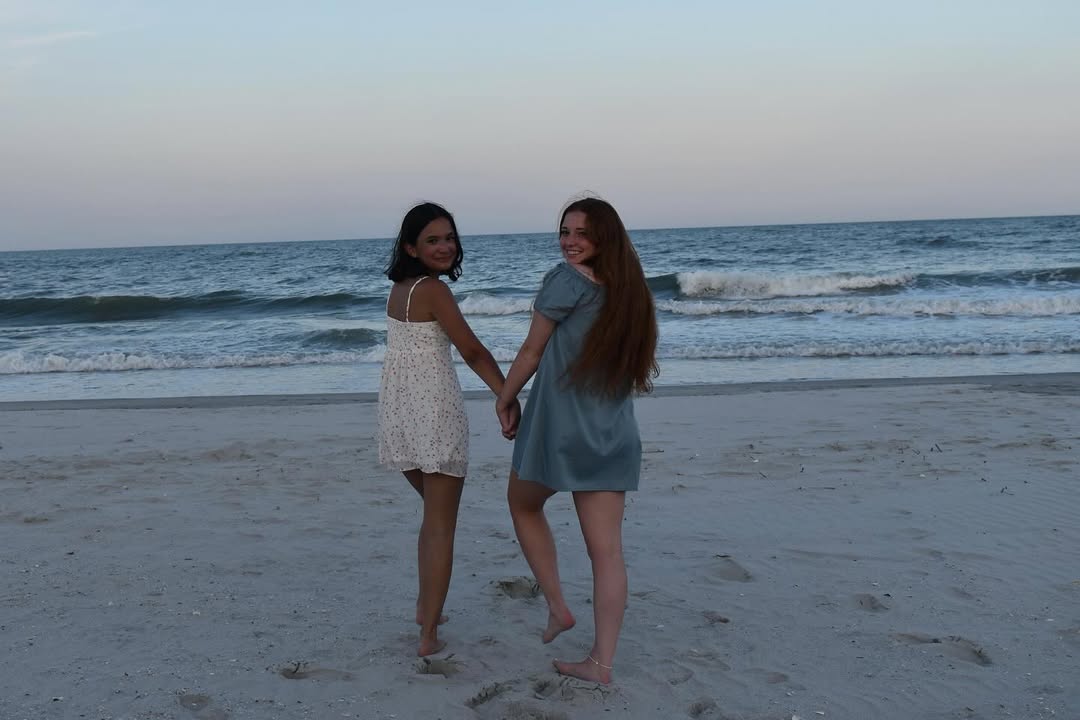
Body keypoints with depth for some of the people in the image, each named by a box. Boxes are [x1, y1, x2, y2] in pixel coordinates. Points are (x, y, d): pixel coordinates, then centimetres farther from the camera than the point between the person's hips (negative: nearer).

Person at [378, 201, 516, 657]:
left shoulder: (398, 289, 11)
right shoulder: (433, 290, -14)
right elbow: (473, 352, -14)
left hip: (397, 410, 8)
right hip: (435, 410, -8)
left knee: (434, 513, 25)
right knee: (441, 524, 2)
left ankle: (426, 607, 30)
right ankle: (429, 635, 4)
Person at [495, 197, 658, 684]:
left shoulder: (567, 279, -12)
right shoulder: (630, 290, 8)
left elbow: (532, 353, -7)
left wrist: (504, 400, 8)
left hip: (560, 431, -5)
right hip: (614, 438, 6)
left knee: (524, 505, 22)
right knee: (606, 549, 4)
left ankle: (557, 607, 20)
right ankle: (602, 661, 9)